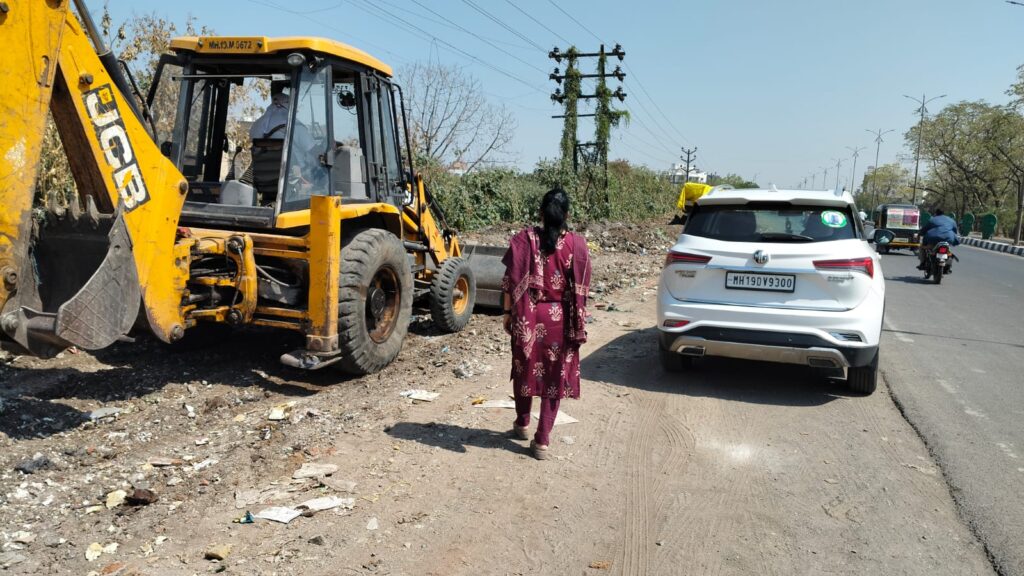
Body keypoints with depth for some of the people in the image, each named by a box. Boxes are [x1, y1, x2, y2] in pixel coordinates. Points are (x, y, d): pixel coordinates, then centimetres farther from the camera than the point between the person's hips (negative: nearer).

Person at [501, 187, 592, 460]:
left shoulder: (524, 239, -8)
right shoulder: (576, 244, -6)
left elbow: (512, 281, -6)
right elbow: (580, 289, -4)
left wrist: (508, 312, 5)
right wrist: (578, 325, 4)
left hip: (527, 317, 1)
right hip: (560, 320, 0)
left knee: (525, 370, 20)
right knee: (555, 376, 9)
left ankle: (522, 424, 37)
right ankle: (542, 440, 11)